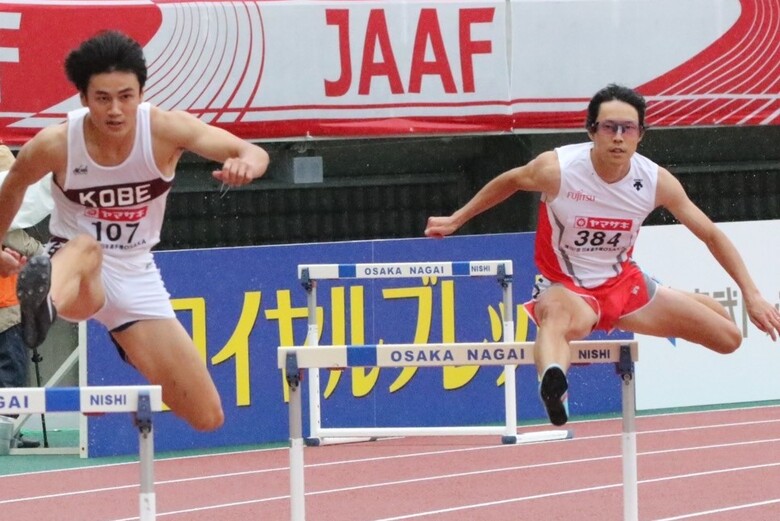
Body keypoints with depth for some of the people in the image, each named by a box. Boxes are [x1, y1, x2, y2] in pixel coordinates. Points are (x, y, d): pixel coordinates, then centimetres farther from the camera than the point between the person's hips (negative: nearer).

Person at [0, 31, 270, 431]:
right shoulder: (55, 145, -17)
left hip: (136, 275, 3)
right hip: (73, 269, -3)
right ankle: (44, 301, -81)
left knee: (207, 417, -1)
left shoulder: (165, 129, -16)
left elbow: (255, 154, -26)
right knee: (86, 248, -43)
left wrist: (246, 162, -50)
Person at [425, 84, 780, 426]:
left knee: (728, 337, 6)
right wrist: (456, 220, 10)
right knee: (559, 316, -45)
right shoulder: (557, 168, -22)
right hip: (565, 287, -5)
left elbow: (711, 235, -3)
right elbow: (511, 181, 1)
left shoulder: (656, 181, -14)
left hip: (622, 283, 5)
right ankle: (553, 383, -79)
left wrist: (751, 294, -7)